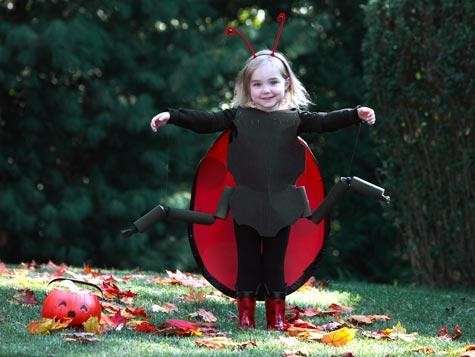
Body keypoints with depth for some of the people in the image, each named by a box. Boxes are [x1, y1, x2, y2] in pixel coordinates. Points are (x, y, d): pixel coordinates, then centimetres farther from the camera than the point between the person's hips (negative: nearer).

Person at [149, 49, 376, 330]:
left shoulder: (294, 117, 1)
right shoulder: (238, 116, -1)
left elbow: (325, 122, -6)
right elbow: (206, 121, -5)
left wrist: (356, 115, -20)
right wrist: (171, 116, -15)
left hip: (281, 204, 0)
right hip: (247, 202, 0)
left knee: (275, 260, 9)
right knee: (247, 259, 7)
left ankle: (276, 314, 17)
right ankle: (246, 312, 15)